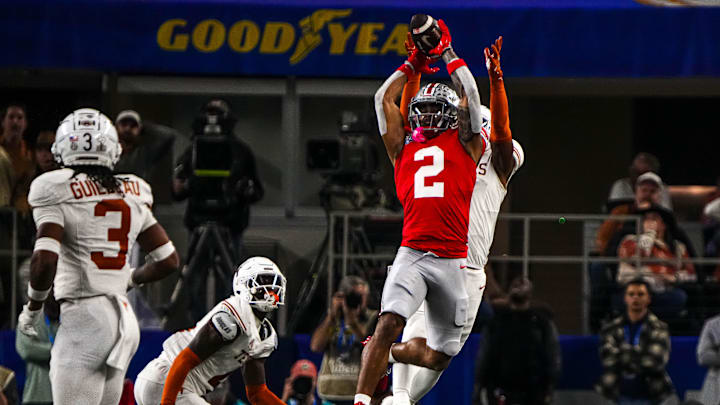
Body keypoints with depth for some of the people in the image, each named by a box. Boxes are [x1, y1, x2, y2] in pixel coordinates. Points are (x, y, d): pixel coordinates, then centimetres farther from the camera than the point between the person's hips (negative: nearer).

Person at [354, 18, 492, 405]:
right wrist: (415, 62, 26)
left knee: (438, 357, 6)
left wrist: (448, 54, 19)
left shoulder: (465, 145, 15)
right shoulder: (404, 150, 18)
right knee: (389, 323, -24)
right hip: (412, 254, -1)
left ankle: (382, 353, 34)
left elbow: (471, 95, 10)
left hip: (453, 262, 1)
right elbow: (384, 98, 20)